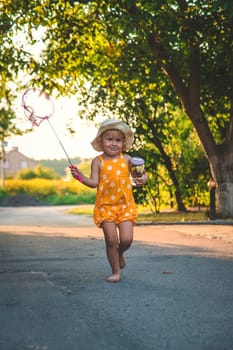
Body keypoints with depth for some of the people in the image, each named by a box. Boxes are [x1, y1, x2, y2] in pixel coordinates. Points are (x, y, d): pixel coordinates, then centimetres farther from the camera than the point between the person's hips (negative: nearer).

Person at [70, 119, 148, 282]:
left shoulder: (126, 159, 3)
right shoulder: (98, 161, -1)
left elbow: (141, 174, 9)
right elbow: (94, 182, -7)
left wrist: (143, 178, -14)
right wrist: (81, 177, -23)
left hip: (125, 205, 1)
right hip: (105, 206, -1)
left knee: (126, 239, -9)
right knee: (111, 240, -5)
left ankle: (120, 253, 28)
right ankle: (116, 271, 13)